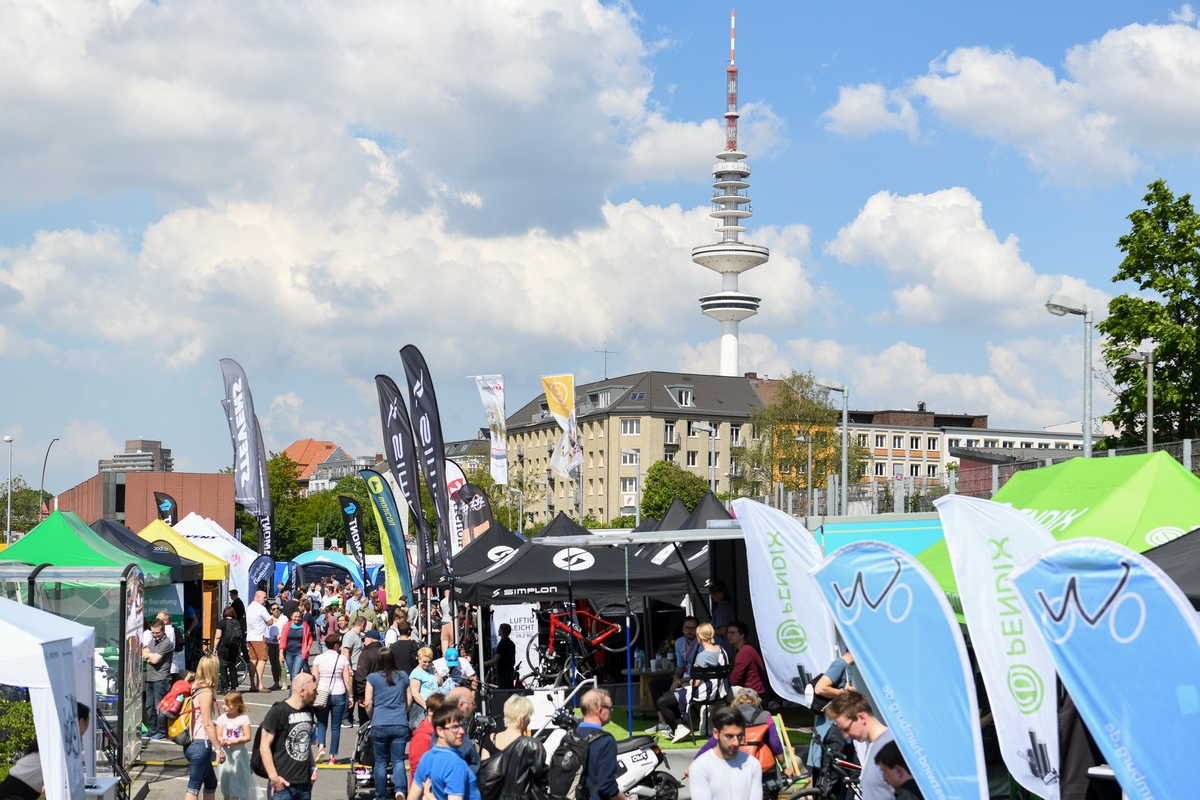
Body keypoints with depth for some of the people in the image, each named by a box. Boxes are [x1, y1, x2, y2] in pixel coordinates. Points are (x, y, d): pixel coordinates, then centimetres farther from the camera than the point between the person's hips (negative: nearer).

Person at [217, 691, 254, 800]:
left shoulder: (244, 718, -6)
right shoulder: (222, 718, 0)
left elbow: (247, 737, -9)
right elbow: (218, 737, -1)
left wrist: (233, 741, -19)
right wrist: (223, 741, -23)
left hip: (239, 753, -2)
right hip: (226, 753, 2)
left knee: (240, 778, 1)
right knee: (226, 779, 9)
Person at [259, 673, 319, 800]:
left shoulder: (308, 711, 10)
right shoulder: (278, 712, -13)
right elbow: (264, 746, -13)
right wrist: (273, 776, -16)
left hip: (305, 783, 7)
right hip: (283, 784, -7)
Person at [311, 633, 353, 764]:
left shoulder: (318, 659, -2)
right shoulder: (342, 659, -4)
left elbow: (314, 679, -4)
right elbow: (347, 680, -4)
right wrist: (350, 696, 4)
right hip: (339, 694, 0)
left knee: (321, 724, 13)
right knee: (335, 727, 8)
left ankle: (321, 747, -13)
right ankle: (332, 756, 8)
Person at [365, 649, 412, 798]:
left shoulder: (372, 678, -1)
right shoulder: (403, 676, 7)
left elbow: (368, 703, 0)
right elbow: (408, 701, 16)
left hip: (379, 725, -1)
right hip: (400, 725, 1)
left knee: (381, 761, 9)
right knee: (398, 760, 3)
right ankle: (400, 789, -19)